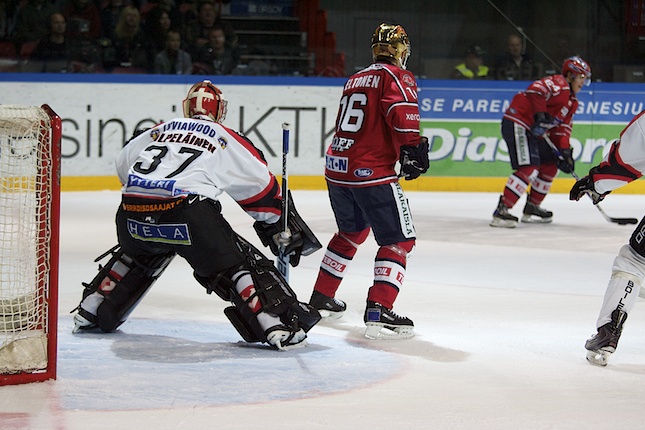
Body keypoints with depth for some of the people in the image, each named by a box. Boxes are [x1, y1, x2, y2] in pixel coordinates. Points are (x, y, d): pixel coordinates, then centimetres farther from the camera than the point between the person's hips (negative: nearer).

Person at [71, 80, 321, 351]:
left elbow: (123, 166, 36)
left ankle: (89, 314, 39)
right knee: (236, 264, 5)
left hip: (132, 213, 4)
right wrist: (284, 233, 28)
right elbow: (261, 188, 20)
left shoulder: (158, 131, 28)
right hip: (188, 212, -4)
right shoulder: (227, 139, 19)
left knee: (138, 255, 35)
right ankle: (279, 327, -9)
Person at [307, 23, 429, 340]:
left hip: (337, 168, 8)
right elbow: (402, 112, -22)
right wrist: (412, 148, -21)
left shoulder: (355, 79, 20)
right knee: (399, 240, -3)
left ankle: (321, 299, 34)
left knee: (352, 232, 29)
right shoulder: (396, 76, -3)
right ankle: (378, 312, -17)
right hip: (372, 171, -8)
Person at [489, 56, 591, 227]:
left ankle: (532, 208, 27)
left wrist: (565, 151, 3)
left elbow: (562, 128, 17)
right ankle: (501, 211, -25)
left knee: (550, 167, 17)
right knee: (529, 168, -22)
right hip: (517, 124, -11)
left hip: (534, 132, 11)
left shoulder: (572, 102, 20)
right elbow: (536, 90, -28)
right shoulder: (558, 83, -10)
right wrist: (541, 115, -32)